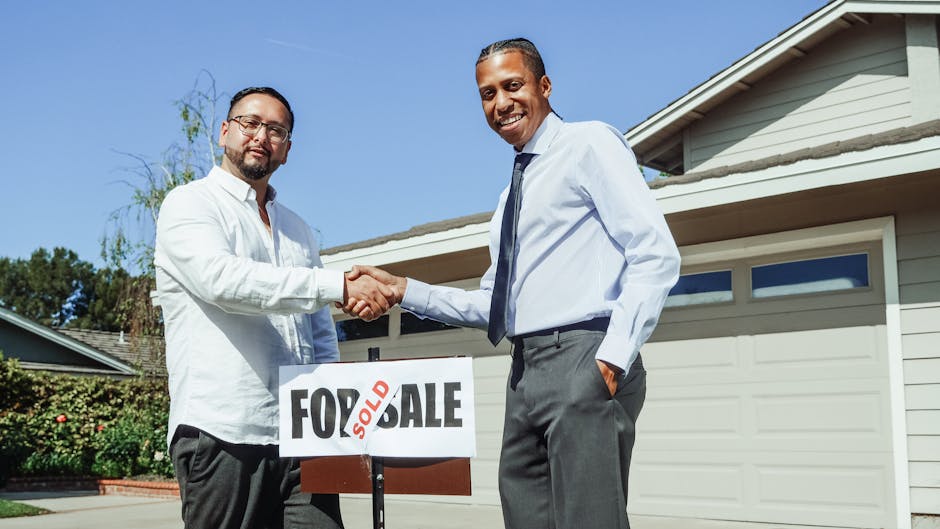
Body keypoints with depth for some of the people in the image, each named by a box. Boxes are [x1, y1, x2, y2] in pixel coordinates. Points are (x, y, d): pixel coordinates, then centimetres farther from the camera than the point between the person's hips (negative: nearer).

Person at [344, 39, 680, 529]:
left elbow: (656, 256, -11)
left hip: (583, 360, -8)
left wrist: (614, 358, -20)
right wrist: (403, 290, 11)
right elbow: (493, 305, 22)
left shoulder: (590, 144, -1)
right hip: (526, 372, 8)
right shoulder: (514, 194, 24)